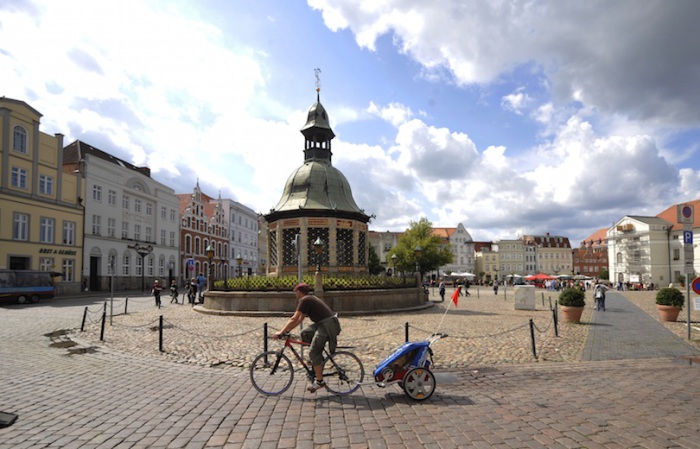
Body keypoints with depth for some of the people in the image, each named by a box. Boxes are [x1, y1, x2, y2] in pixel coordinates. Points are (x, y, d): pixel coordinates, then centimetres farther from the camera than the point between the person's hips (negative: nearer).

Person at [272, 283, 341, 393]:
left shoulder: (305, 300, -11)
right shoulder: (309, 299, 19)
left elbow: (294, 319, -15)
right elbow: (299, 319, 22)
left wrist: (281, 332, -10)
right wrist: (287, 330, 20)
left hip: (328, 325, -9)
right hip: (322, 324, 9)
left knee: (313, 352, -6)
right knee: (305, 333, 10)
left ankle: (319, 381, 1)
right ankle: (318, 360, 14)